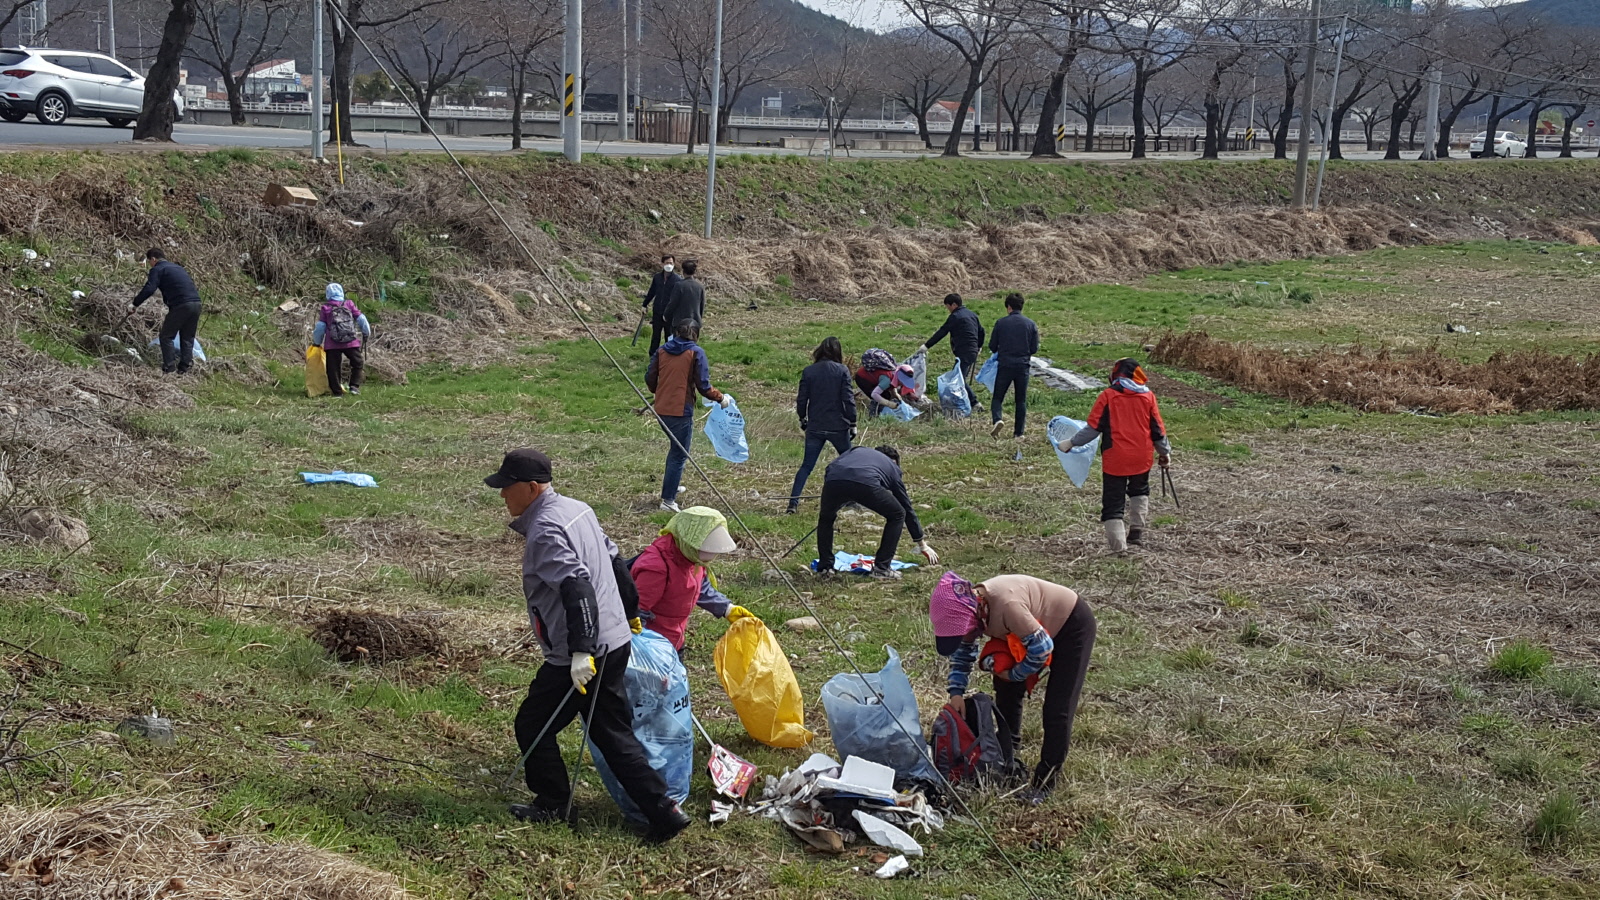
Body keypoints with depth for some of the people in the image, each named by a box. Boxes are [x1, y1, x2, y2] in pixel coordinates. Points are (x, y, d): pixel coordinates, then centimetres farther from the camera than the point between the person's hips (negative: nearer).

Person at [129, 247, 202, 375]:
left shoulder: (158, 270, 2)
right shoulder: (178, 268, 27)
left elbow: (149, 289, -12)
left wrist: (135, 304, -2)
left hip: (181, 306, -8)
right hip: (196, 303, 8)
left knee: (166, 337, 3)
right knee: (187, 338, 15)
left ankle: (169, 369, -2)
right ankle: (184, 368, 13)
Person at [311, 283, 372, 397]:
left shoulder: (325, 308, 4)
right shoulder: (349, 304, 6)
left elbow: (320, 327, 5)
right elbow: (360, 319, 8)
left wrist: (317, 342, 18)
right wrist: (367, 332, 23)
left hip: (332, 345, -1)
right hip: (351, 342, 1)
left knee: (333, 368, 7)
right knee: (358, 363, 17)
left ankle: (337, 391, 6)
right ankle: (354, 386, 5)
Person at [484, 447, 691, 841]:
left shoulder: (545, 532, -18)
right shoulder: (576, 509, 12)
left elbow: (577, 587, -30)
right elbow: (614, 561, 22)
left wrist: (581, 652, -36)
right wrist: (631, 614, 34)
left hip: (581, 657, -9)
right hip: (615, 642, 9)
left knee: (533, 726, 10)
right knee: (613, 733, 13)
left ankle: (552, 805, 24)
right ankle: (663, 812, 8)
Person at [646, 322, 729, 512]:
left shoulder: (662, 350, 6)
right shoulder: (696, 353, -8)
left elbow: (650, 378, 8)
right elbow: (703, 386, -12)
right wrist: (721, 399, 4)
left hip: (661, 409, 6)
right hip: (681, 411, -6)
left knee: (676, 446, 28)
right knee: (679, 455, 4)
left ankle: (671, 487, 39)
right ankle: (668, 500, 3)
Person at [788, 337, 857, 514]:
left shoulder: (808, 371, -1)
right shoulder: (842, 371, -7)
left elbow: (801, 399, 1)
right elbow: (848, 399, -8)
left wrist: (803, 419, 17)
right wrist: (853, 423, 0)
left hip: (815, 427, 2)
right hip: (838, 426, -1)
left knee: (807, 466, 7)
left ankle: (793, 503, -3)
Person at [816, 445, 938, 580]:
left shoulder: (855, 450, 43)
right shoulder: (891, 466, 36)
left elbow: (830, 469, 31)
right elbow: (907, 507, 40)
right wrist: (922, 545, 47)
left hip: (833, 480, 3)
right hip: (866, 483, -3)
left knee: (826, 518, 35)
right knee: (897, 515, 23)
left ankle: (824, 567, 29)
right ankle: (881, 568, 18)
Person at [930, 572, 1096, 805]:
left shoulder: (1007, 604, -42)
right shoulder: (969, 605, -16)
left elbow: (1042, 648, -32)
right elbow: (962, 651, 1)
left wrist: (1013, 674, -17)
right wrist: (957, 692, -10)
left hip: (1073, 625, -8)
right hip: (1037, 632, 8)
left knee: (1058, 709, -11)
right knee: (1006, 691, 13)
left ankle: (1045, 780, -2)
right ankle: (1008, 749, 35)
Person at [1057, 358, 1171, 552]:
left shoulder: (1107, 396, -6)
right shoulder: (1148, 397, 3)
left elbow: (1094, 427, -9)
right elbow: (1158, 429, 7)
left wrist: (1071, 443, 0)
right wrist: (1165, 452, 22)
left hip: (1114, 459, -3)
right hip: (1141, 458, 3)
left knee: (1113, 501, 3)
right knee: (1139, 491, 28)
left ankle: (1117, 543, -4)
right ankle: (1137, 531, 20)